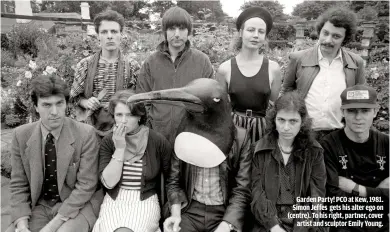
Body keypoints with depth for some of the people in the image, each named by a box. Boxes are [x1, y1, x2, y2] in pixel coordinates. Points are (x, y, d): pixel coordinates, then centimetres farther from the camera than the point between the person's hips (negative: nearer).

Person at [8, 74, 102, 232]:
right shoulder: (21, 135, -4)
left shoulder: (85, 134, -15)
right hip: (39, 206, 3)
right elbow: (18, 185, 1)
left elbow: (86, 185, -13)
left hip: (77, 205, -3)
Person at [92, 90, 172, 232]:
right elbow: (108, 183, -11)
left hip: (145, 200, -1)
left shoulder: (158, 141, -8)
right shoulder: (108, 141, -2)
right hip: (114, 200, 2)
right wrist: (120, 149, -18)